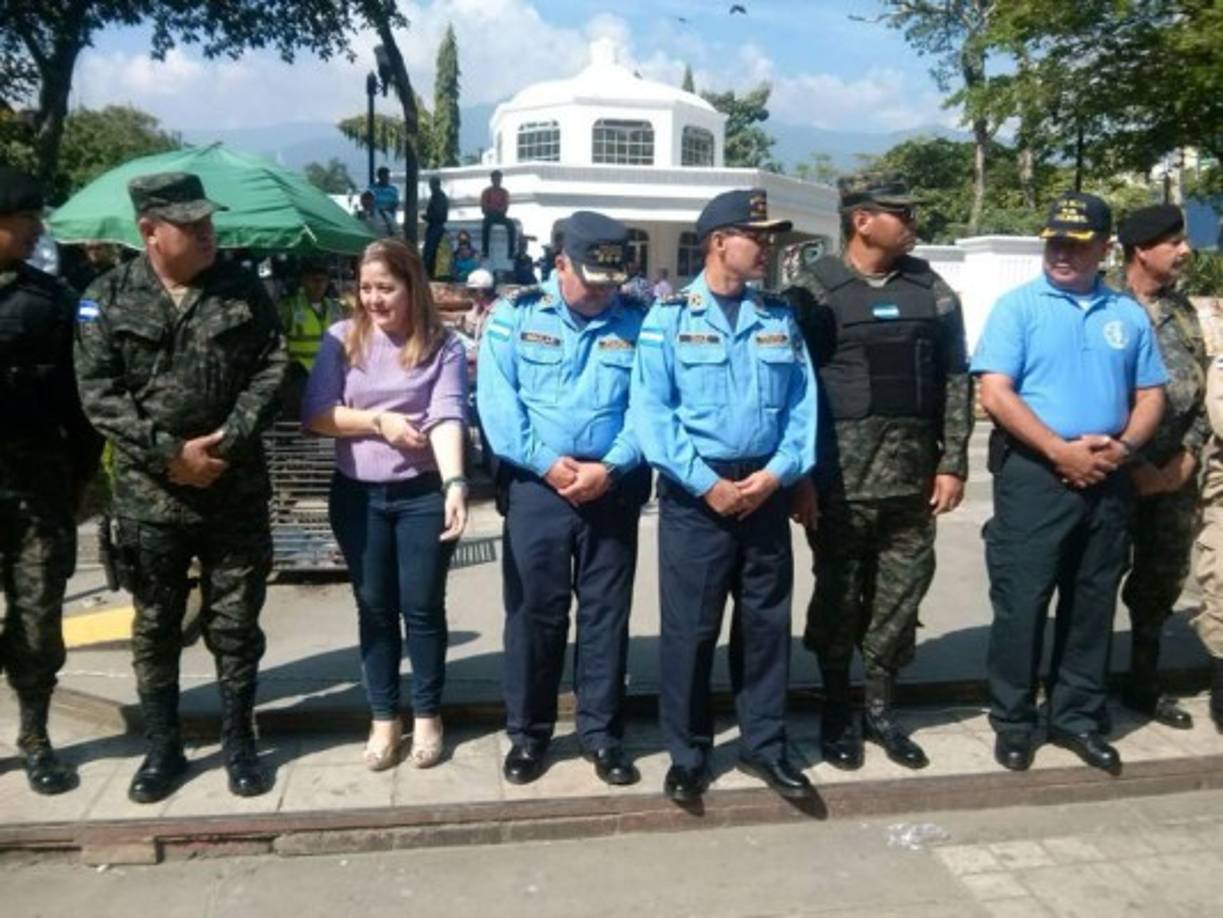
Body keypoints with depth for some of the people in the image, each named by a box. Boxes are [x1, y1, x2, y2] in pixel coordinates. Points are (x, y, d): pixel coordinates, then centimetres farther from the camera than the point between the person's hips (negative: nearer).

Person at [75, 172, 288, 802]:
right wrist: (168, 454, -14)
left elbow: (272, 370, -2)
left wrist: (230, 440, -14)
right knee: (155, 628, 12)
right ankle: (162, 746, 28)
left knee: (236, 625, 9)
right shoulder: (108, 298, 0)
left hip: (237, 491, 0)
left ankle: (238, 741, 25)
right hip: (148, 495, 0)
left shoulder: (244, 291, 2)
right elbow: (98, 391, -6)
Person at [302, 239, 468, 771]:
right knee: (374, 607, 12)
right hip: (358, 496, 2)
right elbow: (314, 415, -4)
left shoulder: (443, 345, -5)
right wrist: (377, 420, -15)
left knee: (423, 607, 7)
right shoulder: (342, 339, 1)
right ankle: (383, 718, 27)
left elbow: (447, 418, -18)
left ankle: (427, 716, 26)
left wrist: (455, 483, -32)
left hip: (423, 494, -2)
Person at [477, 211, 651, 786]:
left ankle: (601, 732, 22)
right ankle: (527, 733, 21)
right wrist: (546, 462, -14)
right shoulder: (515, 316, 2)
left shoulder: (638, 323, 5)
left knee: (606, 612, 8)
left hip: (614, 490, 1)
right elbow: (497, 400, -6)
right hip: (536, 487, -1)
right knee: (534, 611, 6)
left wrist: (610, 467, -15)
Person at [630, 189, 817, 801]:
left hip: (767, 490, 4)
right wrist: (706, 482, -15)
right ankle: (687, 754, 21)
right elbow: (650, 409, -9)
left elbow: (802, 404, 5)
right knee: (689, 628, 4)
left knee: (766, 622, 12)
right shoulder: (670, 316, -2)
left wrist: (778, 473, -10)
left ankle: (764, 745, 28)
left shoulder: (780, 317, 10)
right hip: (694, 493, -3)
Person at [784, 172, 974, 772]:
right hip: (841, 479, -4)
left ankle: (880, 709, 27)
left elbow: (956, 380, 9)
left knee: (900, 594, 10)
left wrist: (952, 463, 3)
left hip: (913, 478, 4)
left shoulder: (931, 290, 8)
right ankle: (835, 712, 23)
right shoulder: (815, 289, -4)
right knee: (838, 597, 7)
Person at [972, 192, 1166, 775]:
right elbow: (995, 394, -11)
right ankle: (1012, 720, 12)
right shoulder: (1018, 306, -2)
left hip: (1107, 480, 5)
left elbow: (1150, 396, 13)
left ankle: (1077, 717, 25)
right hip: (1033, 474, -4)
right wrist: (1061, 451, -16)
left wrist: (1122, 448, -7)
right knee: (1021, 601, -1)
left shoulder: (1128, 315, 11)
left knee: (1092, 605, 11)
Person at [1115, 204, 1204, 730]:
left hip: (1177, 474, 6)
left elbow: (1200, 389, 12)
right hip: (1119, 474, -6)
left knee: (1162, 582, 15)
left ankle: (1143, 684, 31)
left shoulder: (1184, 310, 11)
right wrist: (1134, 466, -13)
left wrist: (1188, 456, 1)